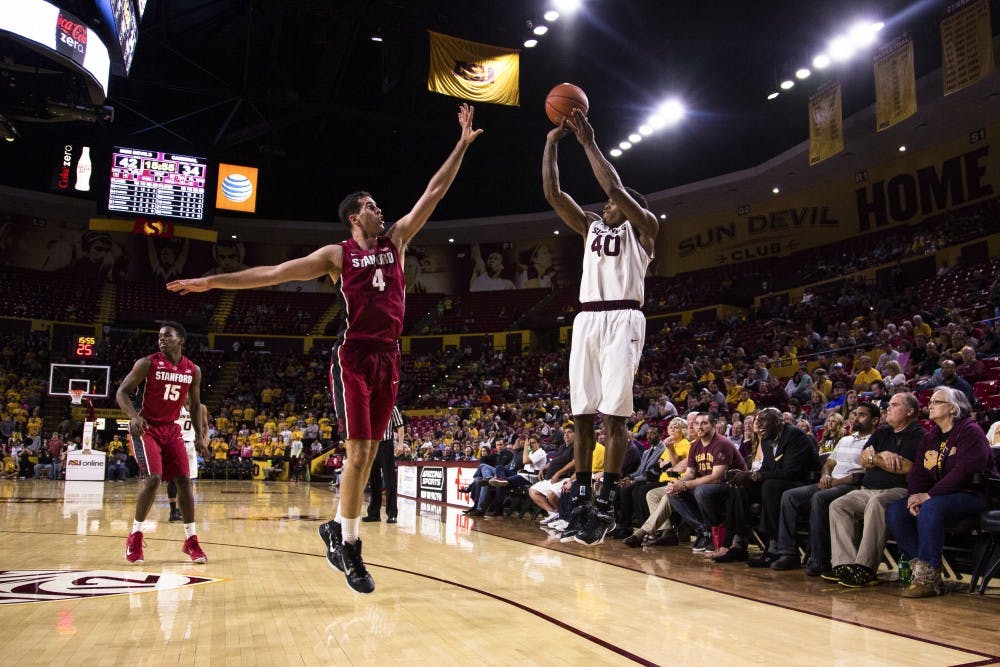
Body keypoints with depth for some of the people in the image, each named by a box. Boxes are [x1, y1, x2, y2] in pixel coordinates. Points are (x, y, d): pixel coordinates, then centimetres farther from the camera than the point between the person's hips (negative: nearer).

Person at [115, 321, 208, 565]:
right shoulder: (147, 363, -11)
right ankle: (135, 536, 3)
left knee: (184, 480, -2)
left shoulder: (193, 370, 1)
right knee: (153, 479, -17)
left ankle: (190, 540, 7)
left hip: (172, 429, 4)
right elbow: (122, 392, -10)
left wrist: (199, 435, 6)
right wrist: (133, 415, -28)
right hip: (147, 427, -4)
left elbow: (195, 404, 13)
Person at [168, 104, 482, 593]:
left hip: (389, 357, 5)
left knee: (369, 452, 9)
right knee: (359, 451, -8)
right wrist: (213, 281, -4)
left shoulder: (396, 241, 14)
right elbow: (275, 273, 2)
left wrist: (462, 144, 10)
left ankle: (337, 527, 25)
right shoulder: (337, 255, 4)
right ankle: (350, 548, 4)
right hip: (353, 356, -4)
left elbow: (433, 193, 12)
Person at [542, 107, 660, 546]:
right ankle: (580, 497, 8)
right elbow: (552, 193, 15)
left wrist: (588, 142, -4)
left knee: (614, 413, -9)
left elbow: (614, 187, -9)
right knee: (582, 413, 3)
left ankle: (607, 504, -6)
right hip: (586, 319, 6)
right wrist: (553, 143, 9)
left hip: (622, 319, -6)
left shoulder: (642, 227, 7)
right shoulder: (591, 227, 23)